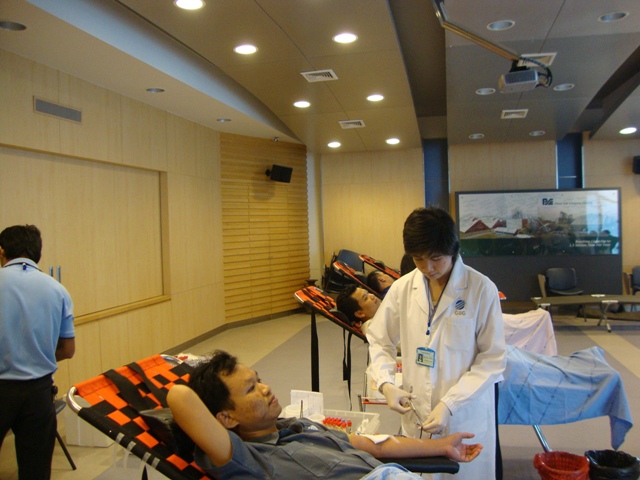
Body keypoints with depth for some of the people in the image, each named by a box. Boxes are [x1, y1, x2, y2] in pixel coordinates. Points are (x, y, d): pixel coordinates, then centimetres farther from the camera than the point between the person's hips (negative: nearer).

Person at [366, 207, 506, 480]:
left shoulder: (481, 289, -11)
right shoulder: (403, 288, -2)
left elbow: (492, 359, -9)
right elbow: (379, 340, 10)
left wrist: (450, 404, -17)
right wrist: (386, 383, -7)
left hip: (466, 416, -2)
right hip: (416, 414, 3)